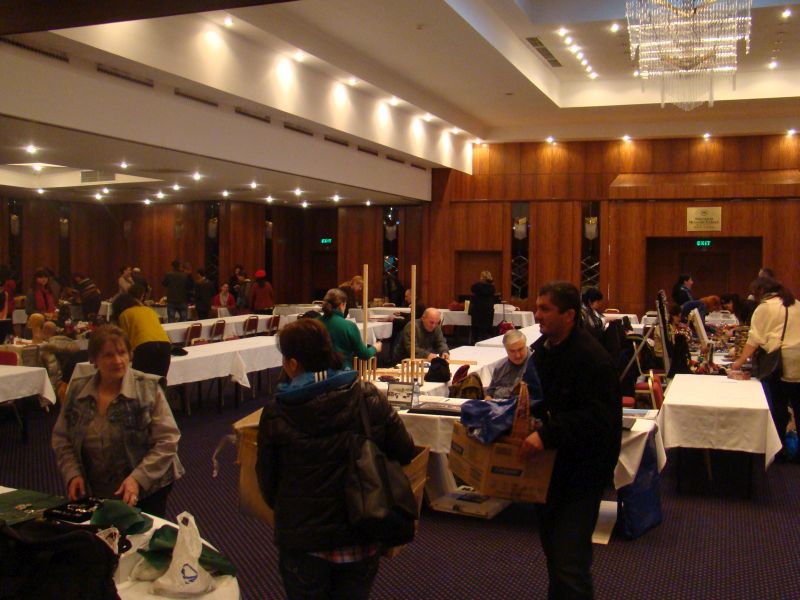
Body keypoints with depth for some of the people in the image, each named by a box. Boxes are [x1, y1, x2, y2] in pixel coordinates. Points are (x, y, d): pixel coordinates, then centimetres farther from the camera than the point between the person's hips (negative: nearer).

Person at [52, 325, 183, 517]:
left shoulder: (148, 388, -12)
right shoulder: (77, 390, -1)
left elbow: (167, 440, -14)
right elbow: (61, 438, 8)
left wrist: (138, 479, -23)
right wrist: (72, 474, -7)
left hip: (145, 491, -3)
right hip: (95, 494, 3)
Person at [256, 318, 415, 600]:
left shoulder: (275, 413, -14)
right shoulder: (368, 396, -10)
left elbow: (267, 479, -3)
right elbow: (405, 452, -4)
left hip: (302, 543, -2)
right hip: (361, 537, 2)